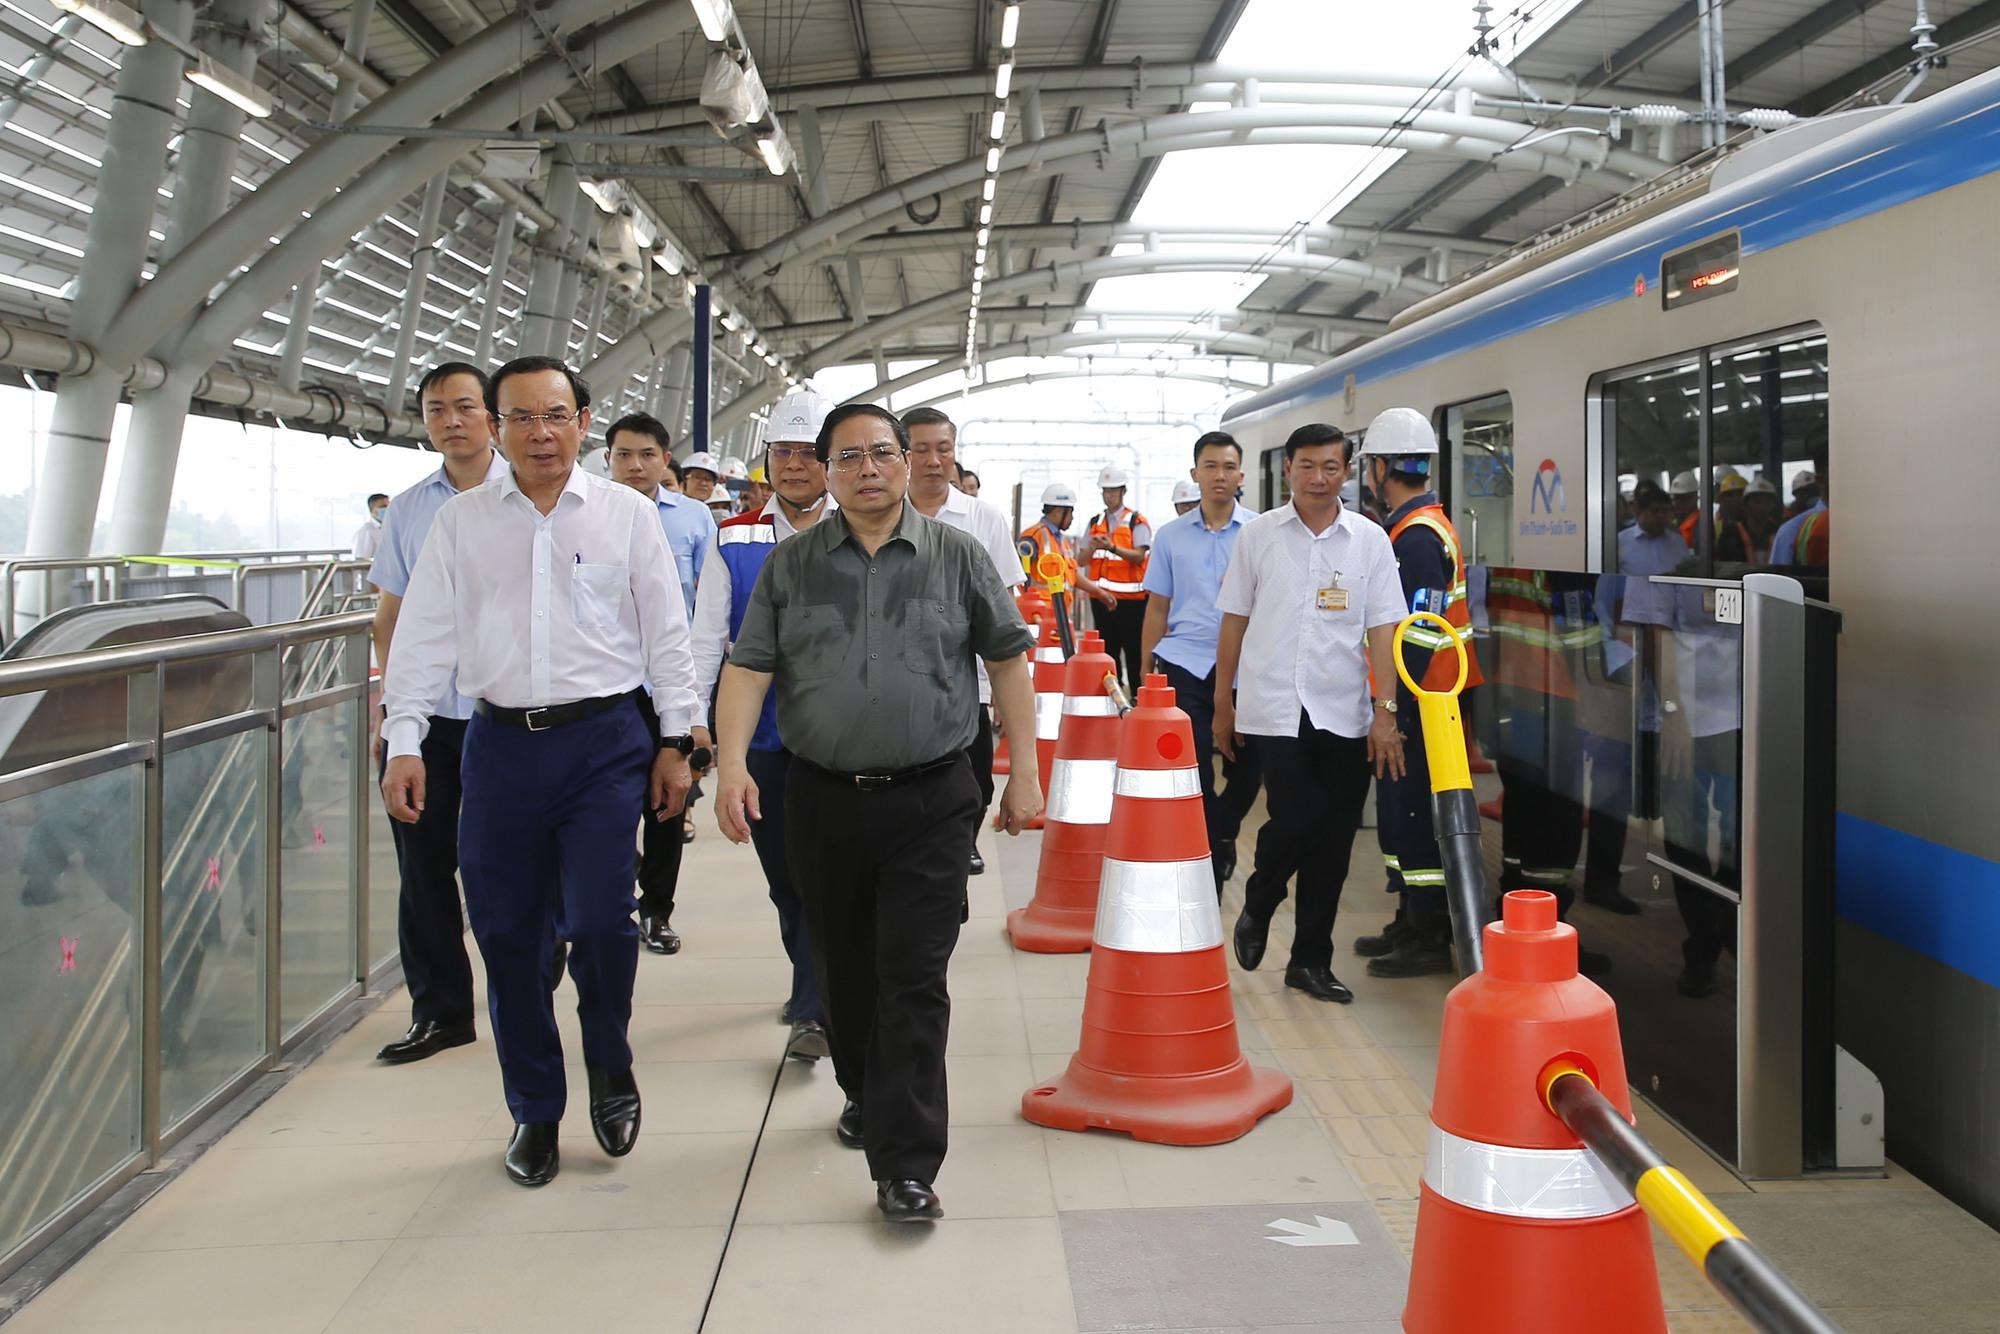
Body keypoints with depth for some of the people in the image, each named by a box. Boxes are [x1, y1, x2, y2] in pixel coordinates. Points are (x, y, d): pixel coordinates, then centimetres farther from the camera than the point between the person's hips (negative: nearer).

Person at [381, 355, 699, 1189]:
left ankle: (609, 1065, 21)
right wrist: (403, 742, 0)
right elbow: (425, 636, 6)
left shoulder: (627, 515, 4)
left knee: (599, 920, -10)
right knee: (507, 934, 6)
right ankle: (534, 1111, 24)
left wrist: (676, 740, 3)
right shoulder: (460, 522, 7)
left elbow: (666, 635, 6)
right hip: (501, 744, 2)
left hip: (604, 742, -2)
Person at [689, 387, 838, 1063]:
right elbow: (706, 633, 4)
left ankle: (813, 1012, -2)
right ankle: (811, 978, 33)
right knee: (782, 872, 13)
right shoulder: (733, 540, 5)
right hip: (760, 734, 3)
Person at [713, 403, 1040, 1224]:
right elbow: (748, 667, 0)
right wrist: (732, 764, -14)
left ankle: (905, 1165, -2)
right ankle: (864, 1094, 39)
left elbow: (1007, 661, 5)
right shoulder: (791, 564, 6)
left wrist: (1025, 772, 1)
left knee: (914, 978, -6)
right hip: (822, 800, 2)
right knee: (844, 969, 15)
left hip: (930, 802, -2)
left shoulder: (957, 557, 3)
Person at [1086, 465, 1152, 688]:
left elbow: (1139, 556, -14)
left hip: (1130, 598, -5)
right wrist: (1092, 548, -11)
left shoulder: (1137, 522, -1)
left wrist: (1112, 548, -28)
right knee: (1107, 651, 10)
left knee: (1133, 651, -5)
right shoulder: (1095, 523, 14)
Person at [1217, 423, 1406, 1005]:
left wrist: (1386, 711, -6)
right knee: (1295, 821, -13)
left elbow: (1382, 629, 2)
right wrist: (1223, 704, 8)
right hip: (1275, 707, -2)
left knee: (1333, 839, 5)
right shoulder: (1258, 535, 4)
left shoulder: (1370, 540, 5)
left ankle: (1311, 960, 19)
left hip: (1345, 714, 2)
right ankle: (1257, 910, 18)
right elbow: (1234, 624, 8)